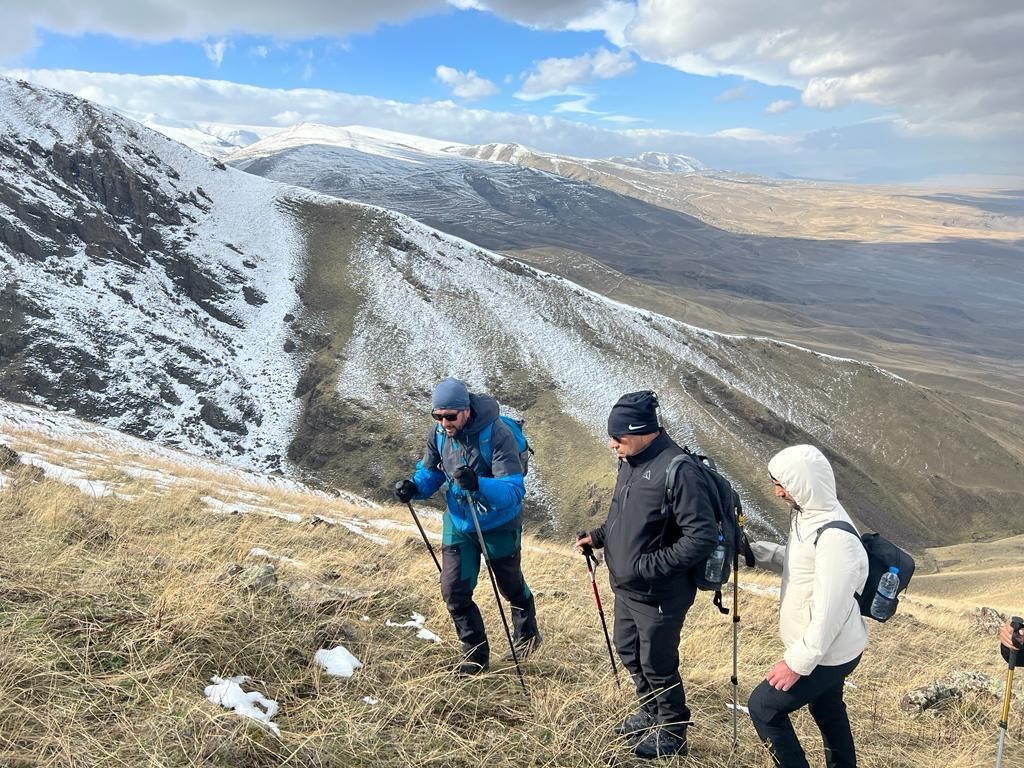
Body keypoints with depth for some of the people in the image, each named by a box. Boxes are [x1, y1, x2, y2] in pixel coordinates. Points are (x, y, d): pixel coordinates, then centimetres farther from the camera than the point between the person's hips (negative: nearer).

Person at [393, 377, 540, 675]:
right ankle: (475, 654, 27)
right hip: (458, 522, 4)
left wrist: (478, 484, -53)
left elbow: (514, 491, -35)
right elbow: (431, 471, 4)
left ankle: (527, 634, 48)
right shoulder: (437, 432, -12)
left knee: (511, 587, 18)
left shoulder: (498, 434, -30)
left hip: (498, 524, -4)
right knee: (453, 591, 4)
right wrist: (414, 487, -18)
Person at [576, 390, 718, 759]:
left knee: (657, 666, 10)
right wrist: (598, 536, 2)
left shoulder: (678, 471, -27)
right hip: (626, 588, 9)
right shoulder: (631, 461, 1)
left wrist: (648, 566, -26)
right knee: (628, 652, 24)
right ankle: (652, 714, 48)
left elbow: (703, 537, -27)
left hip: (659, 595, -9)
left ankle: (673, 735, 35)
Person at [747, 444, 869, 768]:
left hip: (827, 654, -9)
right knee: (827, 710, 27)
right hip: (828, 648, 9)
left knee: (763, 706, 1)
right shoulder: (809, 515, -2)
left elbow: (829, 612, -30)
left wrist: (798, 662, -24)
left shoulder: (834, 538, -32)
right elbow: (797, 560, 15)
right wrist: (752, 549, 3)